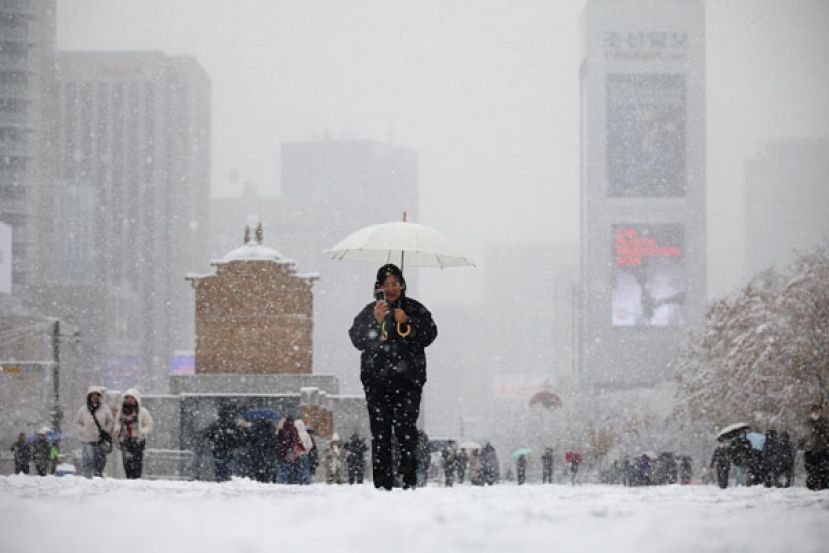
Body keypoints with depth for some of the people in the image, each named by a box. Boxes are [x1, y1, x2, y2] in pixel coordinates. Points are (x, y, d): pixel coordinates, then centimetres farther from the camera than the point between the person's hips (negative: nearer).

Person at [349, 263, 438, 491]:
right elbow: (357, 340, 1)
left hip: (408, 380, -1)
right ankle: (382, 484, -2)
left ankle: (410, 479, -9)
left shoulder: (415, 309, 12)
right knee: (380, 432, -4)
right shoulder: (369, 311, 12)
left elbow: (429, 335, 2)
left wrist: (407, 321, -11)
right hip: (377, 380, 1)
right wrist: (376, 321, -12)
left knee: (405, 427, -15)